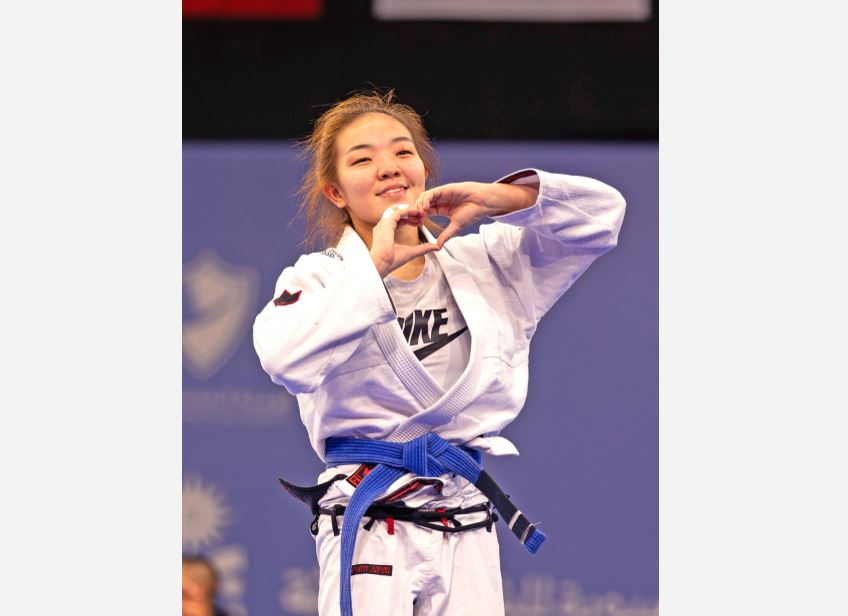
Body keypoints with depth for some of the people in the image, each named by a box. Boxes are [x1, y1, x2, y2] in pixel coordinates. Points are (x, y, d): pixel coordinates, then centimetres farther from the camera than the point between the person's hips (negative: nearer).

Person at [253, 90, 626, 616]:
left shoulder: (484, 261, 12)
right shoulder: (319, 277, 0)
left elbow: (601, 213, 9)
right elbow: (286, 357, -21)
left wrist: (497, 198, -6)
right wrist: (375, 266, -17)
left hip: (467, 527, 4)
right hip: (369, 526, -4)